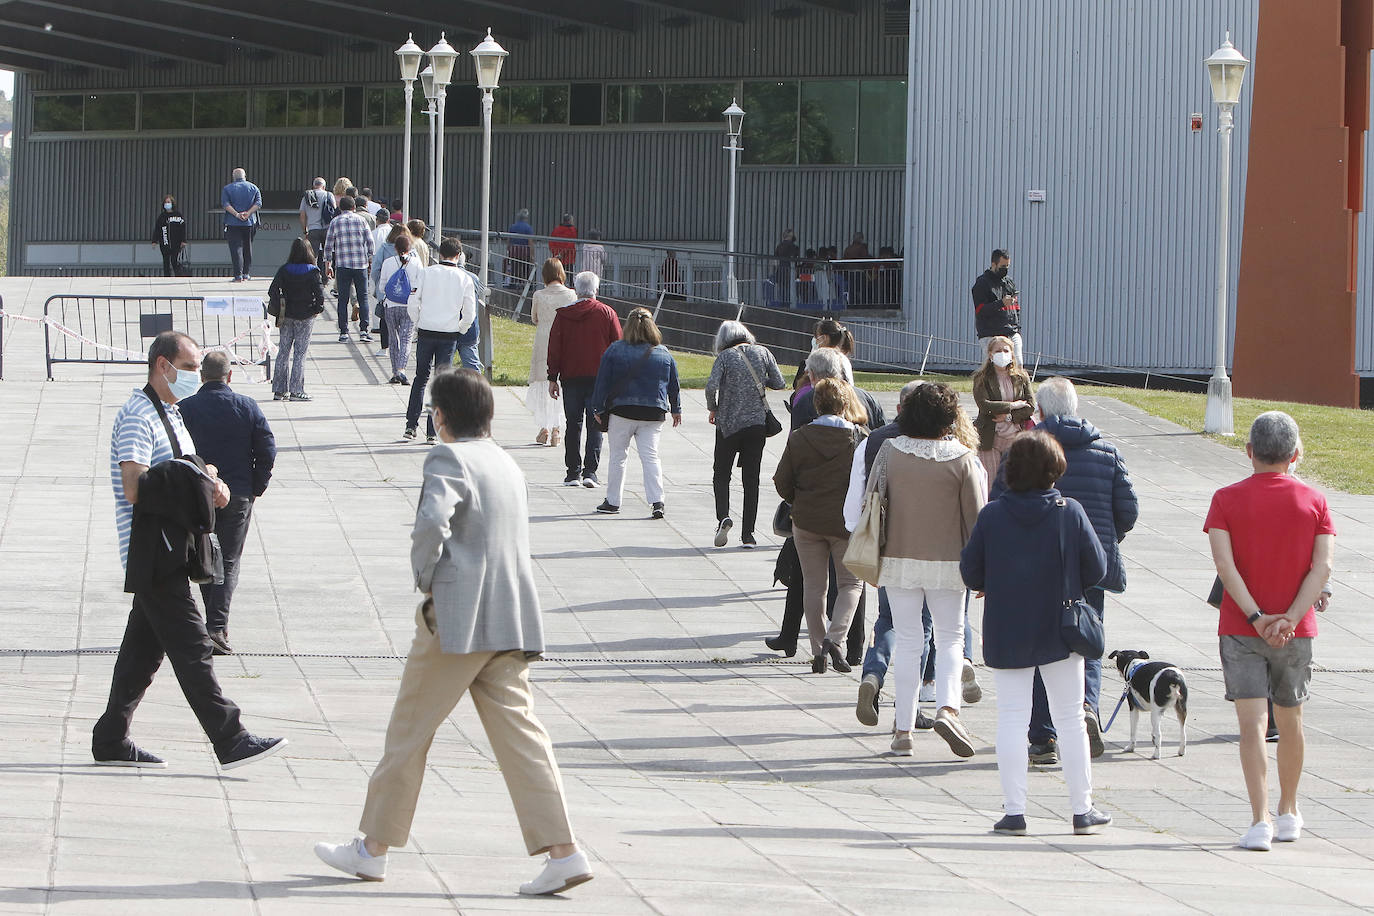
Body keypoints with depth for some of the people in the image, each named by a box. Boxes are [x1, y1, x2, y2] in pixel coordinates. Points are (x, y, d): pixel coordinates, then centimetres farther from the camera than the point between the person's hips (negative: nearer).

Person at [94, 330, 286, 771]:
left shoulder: (169, 413, 20)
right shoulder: (138, 415, -12)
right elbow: (135, 487, -21)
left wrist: (208, 484, 3)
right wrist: (201, 486, -15)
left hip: (170, 549, 10)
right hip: (152, 550, -10)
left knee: (145, 644, 13)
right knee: (191, 646, -12)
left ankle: (111, 741, 18)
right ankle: (230, 740, -15)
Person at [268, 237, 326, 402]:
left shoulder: (284, 270, -2)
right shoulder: (313, 272, -10)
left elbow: (273, 291, -6)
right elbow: (319, 292, -12)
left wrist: (279, 309, 3)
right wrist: (318, 308, 4)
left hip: (286, 315, 3)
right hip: (305, 317, -3)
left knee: (283, 352, 10)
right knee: (300, 353, 1)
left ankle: (279, 390, 12)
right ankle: (296, 390, -1)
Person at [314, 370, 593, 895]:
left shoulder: (449, 458, -9)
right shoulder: (507, 464, 18)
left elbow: (432, 522, -26)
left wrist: (425, 580, -10)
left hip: (456, 617, -7)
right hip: (509, 621, 7)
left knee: (410, 729, 4)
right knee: (519, 734, 3)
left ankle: (373, 848, 13)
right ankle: (562, 852, -8)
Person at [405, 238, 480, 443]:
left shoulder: (427, 272, -1)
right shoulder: (465, 279, -2)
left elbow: (412, 304, -3)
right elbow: (470, 314, -3)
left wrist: (418, 325, 12)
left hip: (426, 332, 1)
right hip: (449, 336, -1)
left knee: (420, 378, 16)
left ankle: (411, 425, 12)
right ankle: (432, 431, 2)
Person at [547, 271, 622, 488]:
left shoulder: (563, 314, 1)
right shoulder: (607, 313, -1)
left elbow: (554, 349, 2)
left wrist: (553, 379, 6)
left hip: (571, 378, 1)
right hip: (599, 378, -1)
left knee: (573, 425, 7)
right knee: (595, 426, 2)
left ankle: (573, 472, 5)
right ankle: (590, 472, -7)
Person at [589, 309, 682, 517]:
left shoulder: (615, 351, -4)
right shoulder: (664, 354, 4)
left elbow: (603, 382, -2)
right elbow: (673, 385, 12)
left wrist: (598, 408, 6)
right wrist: (676, 409, 25)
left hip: (621, 413, -2)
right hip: (653, 414, 2)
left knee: (618, 457, 8)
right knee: (650, 456, 1)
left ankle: (612, 501, 13)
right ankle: (656, 501, -13)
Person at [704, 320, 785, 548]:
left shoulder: (725, 357, -5)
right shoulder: (762, 353, 2)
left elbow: (711, 386, -16)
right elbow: (779, 384, 1)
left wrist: (712, 409, 1)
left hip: (728, 424, -2)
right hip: (757, 423, 2)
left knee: (721, 474, 12)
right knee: (751, 478, 8)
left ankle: (723, 516, -13)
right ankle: (748, 535, 5)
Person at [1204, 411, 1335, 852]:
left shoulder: (1227, 499, -3)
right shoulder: (1313, 501, 0)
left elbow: (1224, 562, -14)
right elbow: (1322, 567, -9)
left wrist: (1256, 617, -14)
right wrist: (1289, 619, -13)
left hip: (1241, 630, -2)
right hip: (1296, 632, 2)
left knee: (1251, 723, -6)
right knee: (1290, 720, 18)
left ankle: (1260, 820, -18)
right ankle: (1288, 814, 31)